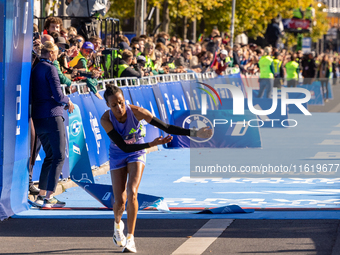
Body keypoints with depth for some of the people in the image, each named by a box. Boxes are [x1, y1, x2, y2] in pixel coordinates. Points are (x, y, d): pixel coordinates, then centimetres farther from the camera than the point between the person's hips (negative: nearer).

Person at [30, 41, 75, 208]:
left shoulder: (35, 69, 15)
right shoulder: (50, 68, -10)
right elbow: (58, 95, -15)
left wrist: (63, 103, 21)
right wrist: (68, 102, 6)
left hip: (37, 118, 8)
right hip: (52, 116, -8)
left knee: (49, 156, 18)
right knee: (59, 157, -6)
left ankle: (42, 194, 16)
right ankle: (49, 197, -13)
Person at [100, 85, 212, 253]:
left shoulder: (136, 112, -27)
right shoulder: (105, 120, -28)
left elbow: (165, 127, -25)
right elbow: (123, 146, -30)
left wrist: (194, 133, -31)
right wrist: (151, 144, -39)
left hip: (137, 153, 0)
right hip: (118, 155, 1)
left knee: (132, 193, -21)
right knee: (120, 201, -3)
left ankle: (130, 238, -12)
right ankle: (117, 223, 34)